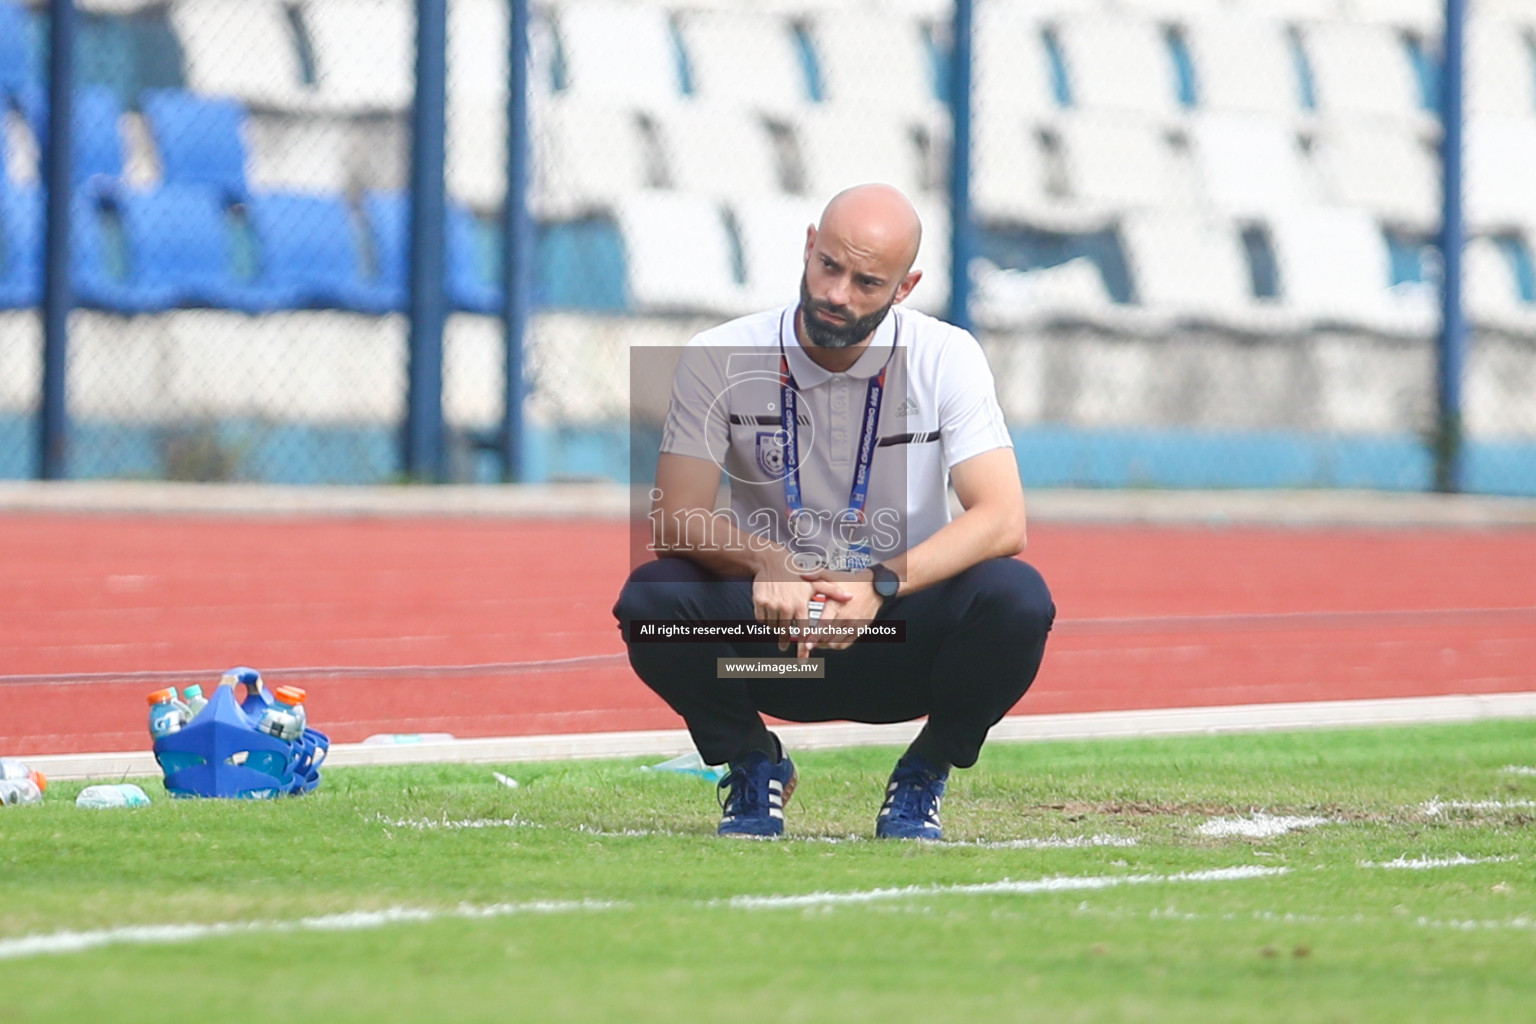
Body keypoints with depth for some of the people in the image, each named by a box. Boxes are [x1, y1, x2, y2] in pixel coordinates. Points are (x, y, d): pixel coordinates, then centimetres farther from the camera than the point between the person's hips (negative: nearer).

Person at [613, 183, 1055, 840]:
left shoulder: (947, 360, -9)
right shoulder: (719, 360, -8)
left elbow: (1002, 520, -19)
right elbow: (675, 520, -14)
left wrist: (883, 584, -35)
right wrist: (767, 562, -35)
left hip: (901, 629, 0)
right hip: (769, 636, 0)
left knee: (1016, 595, -30)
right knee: (652, 597, -29)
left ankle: (923, 777, -2)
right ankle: (752, 763, 1)